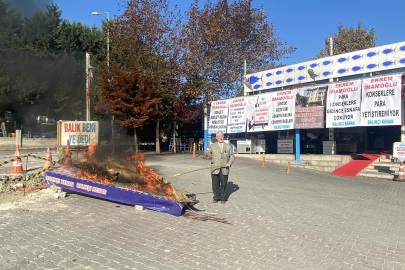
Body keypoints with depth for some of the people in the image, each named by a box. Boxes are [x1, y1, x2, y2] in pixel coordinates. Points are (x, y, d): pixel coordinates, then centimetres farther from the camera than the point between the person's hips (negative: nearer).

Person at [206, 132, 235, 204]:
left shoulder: (228, 146, 12)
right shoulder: (213, 146, 12)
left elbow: (232, 156, 11)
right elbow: (210, 153, 10)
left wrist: (230, 163, -6)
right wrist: (209, 155, -15)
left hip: (224, 169, 0)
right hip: (215, 169, 0)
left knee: (223, 184, 4)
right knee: (215, 184, 3)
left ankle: (223, 198, 17)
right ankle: (216, 197, 18)